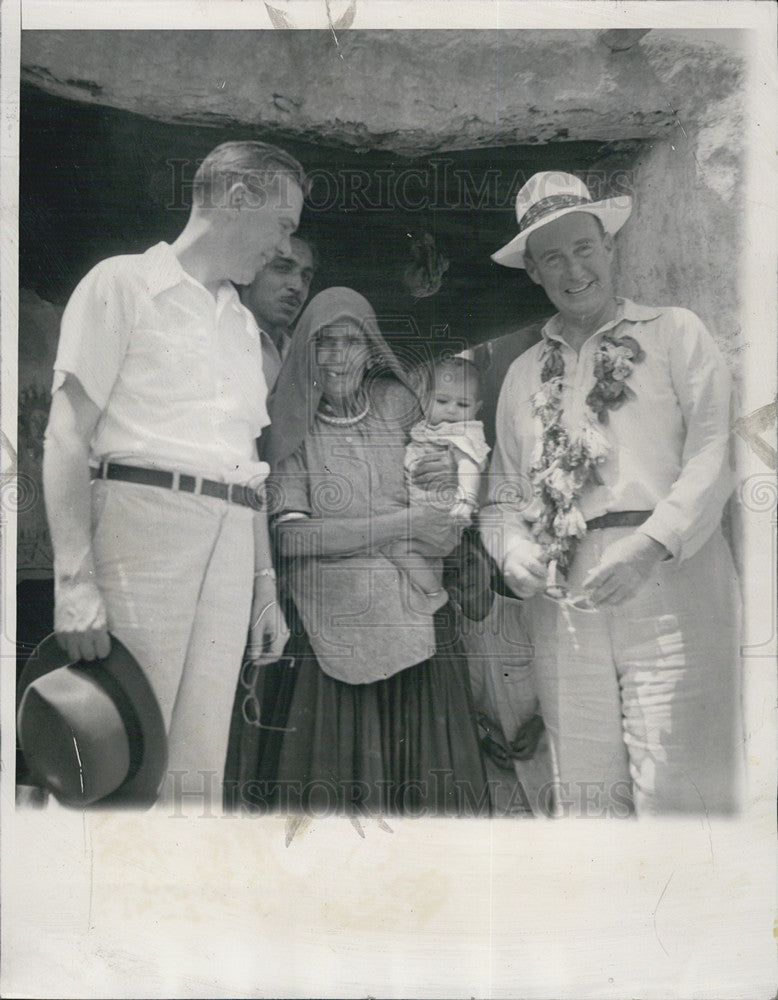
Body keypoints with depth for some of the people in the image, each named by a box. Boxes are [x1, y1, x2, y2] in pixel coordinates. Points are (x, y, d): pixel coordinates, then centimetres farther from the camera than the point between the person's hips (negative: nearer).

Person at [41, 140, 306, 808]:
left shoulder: (244, 325, 25)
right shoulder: (123, 284, 5)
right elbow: (67, 439, -4)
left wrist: (266, 586, 18)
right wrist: (76, 582, -15)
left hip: (230, 543, 6)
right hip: (140, 514, -6)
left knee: (197, 771, 3)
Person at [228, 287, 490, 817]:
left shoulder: (396, 403, 10)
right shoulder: (292, 425, 1)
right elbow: (289, 533, -11)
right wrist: (400, 524, -12)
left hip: (412, 613, 3)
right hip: (328, 623, -2)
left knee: (425, 777, 2)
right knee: (324, 783, -2)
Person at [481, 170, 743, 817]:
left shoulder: (674, 332, 10)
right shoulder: (524, 374, 20)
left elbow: (715, 450, -2)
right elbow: (505, 491, 19)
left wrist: (652, 545, -15)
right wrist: (515, 552, -3)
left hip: (670, 576, -3)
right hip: (563, 594, 3)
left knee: (677, 786, -7)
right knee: (586, 791, 4)